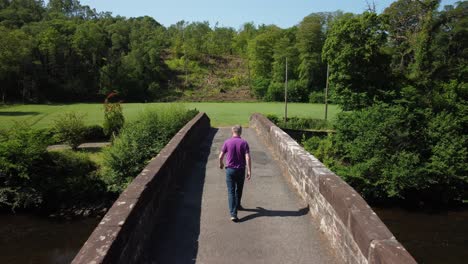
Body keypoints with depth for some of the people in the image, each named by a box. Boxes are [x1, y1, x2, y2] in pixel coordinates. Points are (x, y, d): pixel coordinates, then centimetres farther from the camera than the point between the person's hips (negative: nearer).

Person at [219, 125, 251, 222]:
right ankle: (237, 205, 43)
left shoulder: (227, 142, -6)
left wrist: (221, 164, 20)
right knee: (239, 190, 22)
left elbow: (221, 156, -1)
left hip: (230, 169, -1)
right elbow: (247, 157, -15)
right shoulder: (244, 143, -7)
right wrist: (249, 171, -12)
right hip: (241, 170, 1)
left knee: (231, 191, 0)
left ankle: (233, 214, -8)